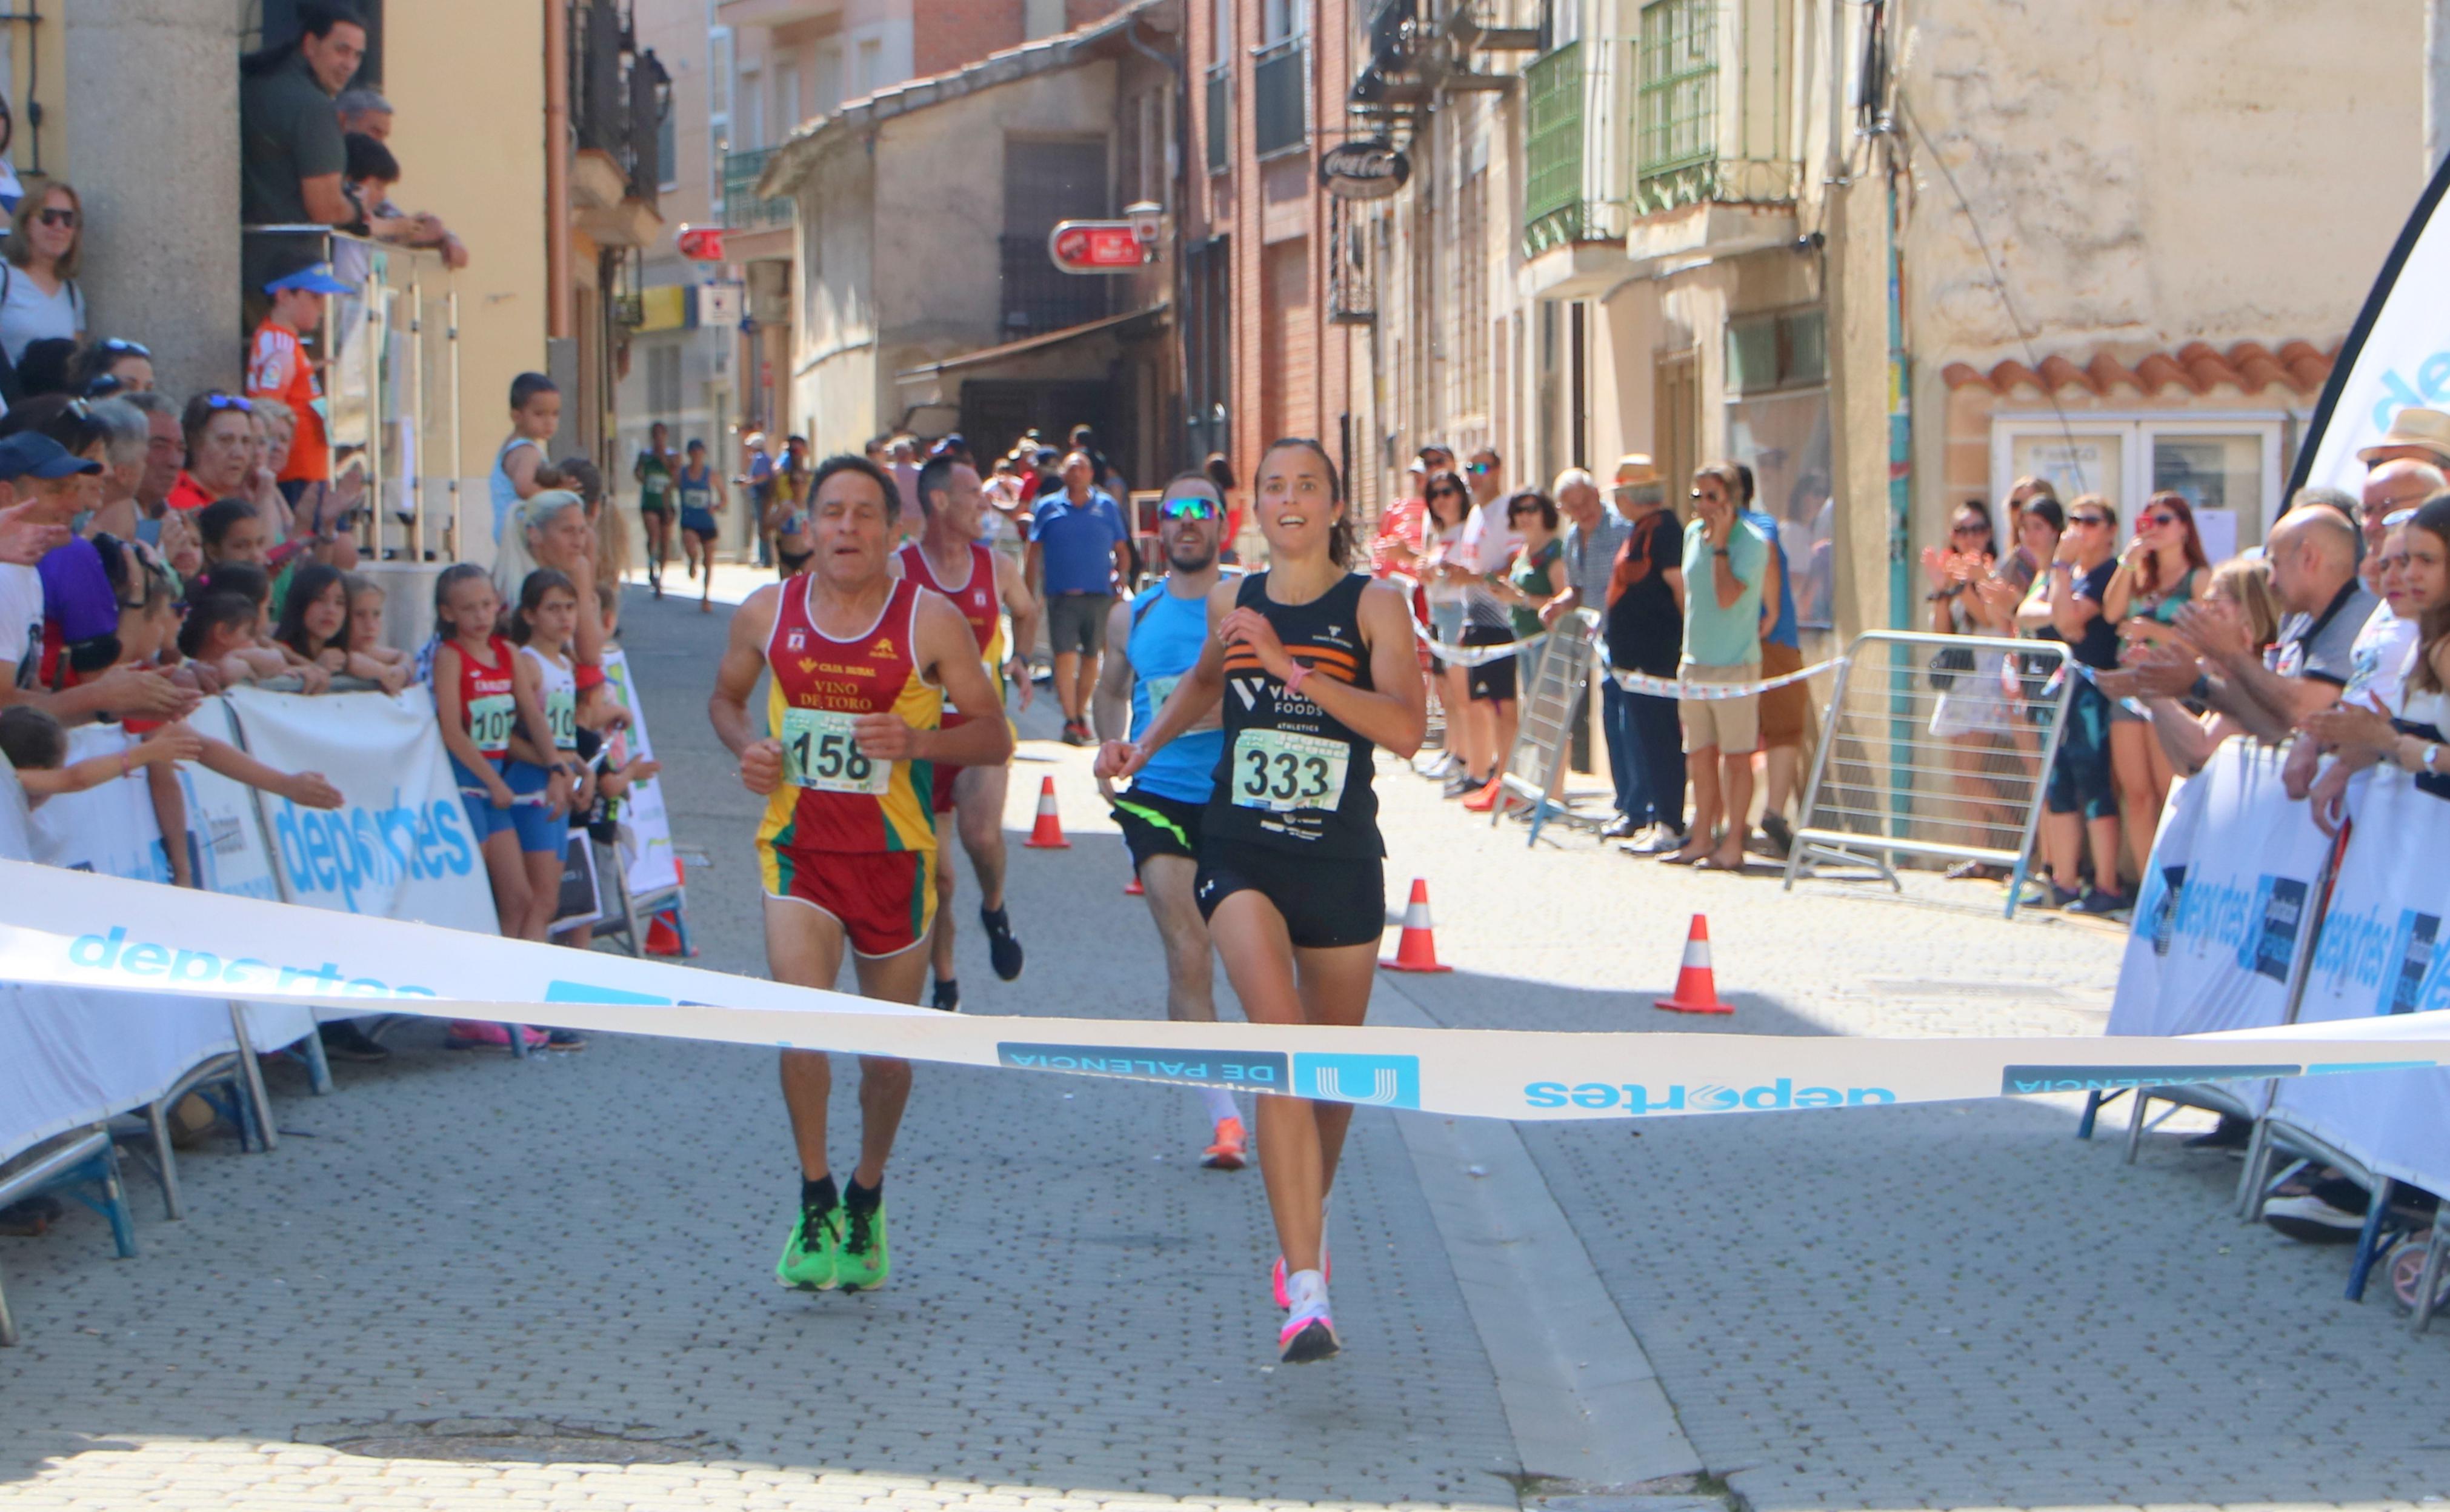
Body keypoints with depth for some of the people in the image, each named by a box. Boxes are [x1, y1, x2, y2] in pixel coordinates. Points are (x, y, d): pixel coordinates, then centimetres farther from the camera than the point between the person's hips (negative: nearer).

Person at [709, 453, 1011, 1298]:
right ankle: (815, 1202, -2)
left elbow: (994, 739, -2)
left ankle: (867, 1200, 33)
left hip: (895, 855, 0)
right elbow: (726, 698, 19)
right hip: (798, 845, 0)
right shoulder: (768, 614, 2)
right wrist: (745, 747, -3)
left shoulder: (931, 623, -5)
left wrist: (916, 740, -20)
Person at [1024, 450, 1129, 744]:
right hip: (1061, 595, -1)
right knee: (1065, 655, -11)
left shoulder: (1107, 507, 8)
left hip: (1098, 595, 2)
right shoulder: (1049, 508, 6)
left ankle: (1080, 713, 24)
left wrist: (1122, 573, -4)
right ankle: (1070, 720, -13)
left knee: (1091, 657, 8)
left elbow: (1121, 549, 13)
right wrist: (1032, 594, 2)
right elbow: (1034, 554, 8)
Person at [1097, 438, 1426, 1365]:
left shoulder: (1374, 607, -2)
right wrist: (1142, 746, 19)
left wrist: (1292, 666, -22)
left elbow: (1406, 729, -17)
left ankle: (1304, 1234, 42)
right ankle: (1306, 1288, -29)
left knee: (1332, 1066, 12)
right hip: (1241, 851, 0)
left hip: (1342, 860, 0)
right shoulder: (1233, 602, 8)